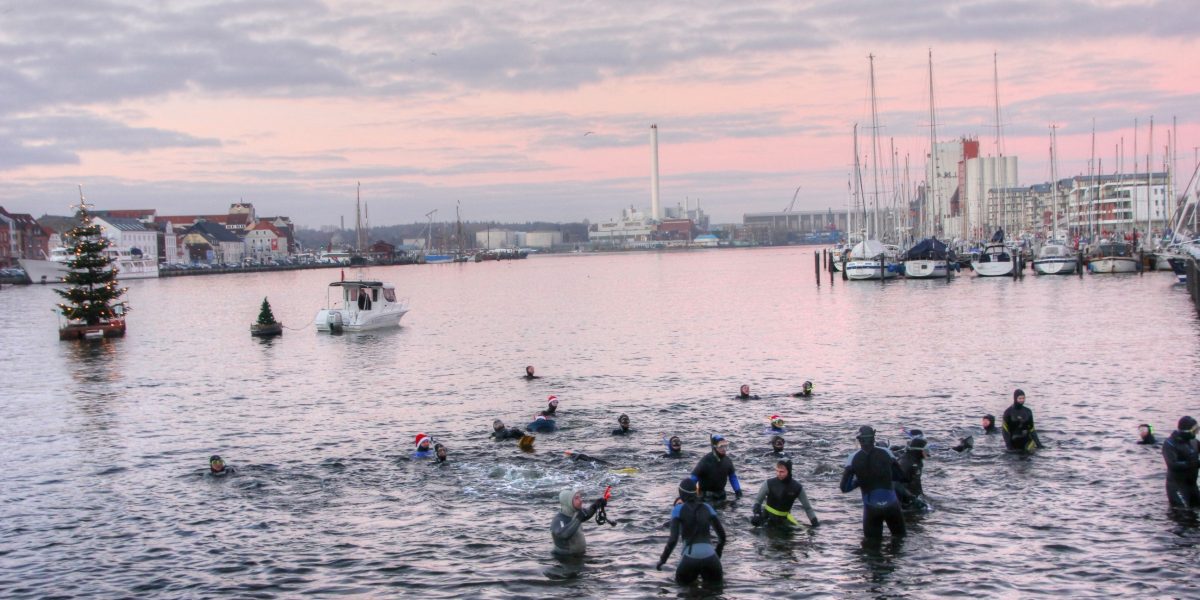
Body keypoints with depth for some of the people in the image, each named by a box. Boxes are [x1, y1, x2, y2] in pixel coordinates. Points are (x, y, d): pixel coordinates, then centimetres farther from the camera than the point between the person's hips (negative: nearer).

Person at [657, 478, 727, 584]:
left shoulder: (678, 509, 2)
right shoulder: (707, 508, 14)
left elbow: (673, 539, -7)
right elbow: (722, 534, 16)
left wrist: (662, 560, 5)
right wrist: (717, 556, 31)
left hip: (691, 556, -2)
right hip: (709, 555, 2)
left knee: (682, 581, 28)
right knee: (716, 580, 29)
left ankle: (693, 574, 3)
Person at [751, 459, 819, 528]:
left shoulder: (797, 487, -13)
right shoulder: (769, 484, -17)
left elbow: (807, 507, -3)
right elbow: (758, 499, -6)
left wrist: (815, 522, -6)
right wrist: (757, 514, -22)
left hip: (784, 518, 2)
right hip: (768, 515, -2)